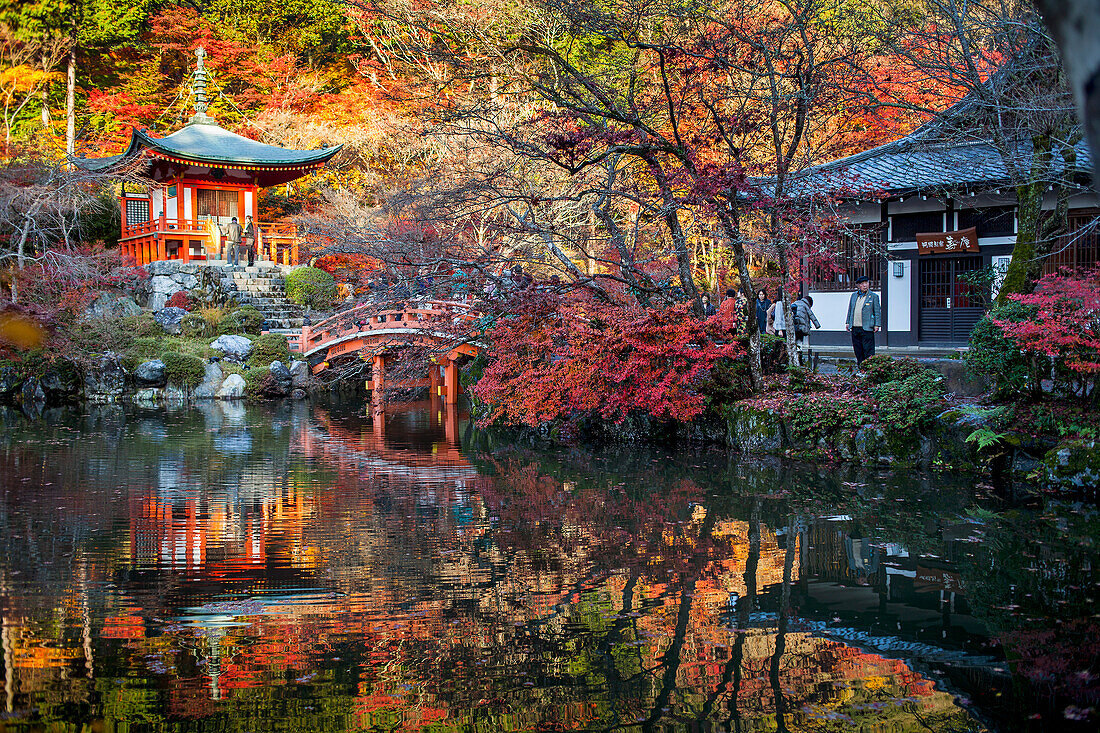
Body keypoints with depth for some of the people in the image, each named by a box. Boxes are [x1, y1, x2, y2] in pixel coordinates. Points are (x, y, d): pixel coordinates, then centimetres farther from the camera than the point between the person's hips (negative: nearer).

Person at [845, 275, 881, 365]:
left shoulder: (874, 296, 1)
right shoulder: (854, 295, 14)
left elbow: (878, 312, 0)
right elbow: (850, 310, 21)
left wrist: (877, 325, -6)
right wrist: (847, 322, 16)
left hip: (866, 328, -5)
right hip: (854, 327, 5)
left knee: (868, 350, -7)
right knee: (858, 350, 9)